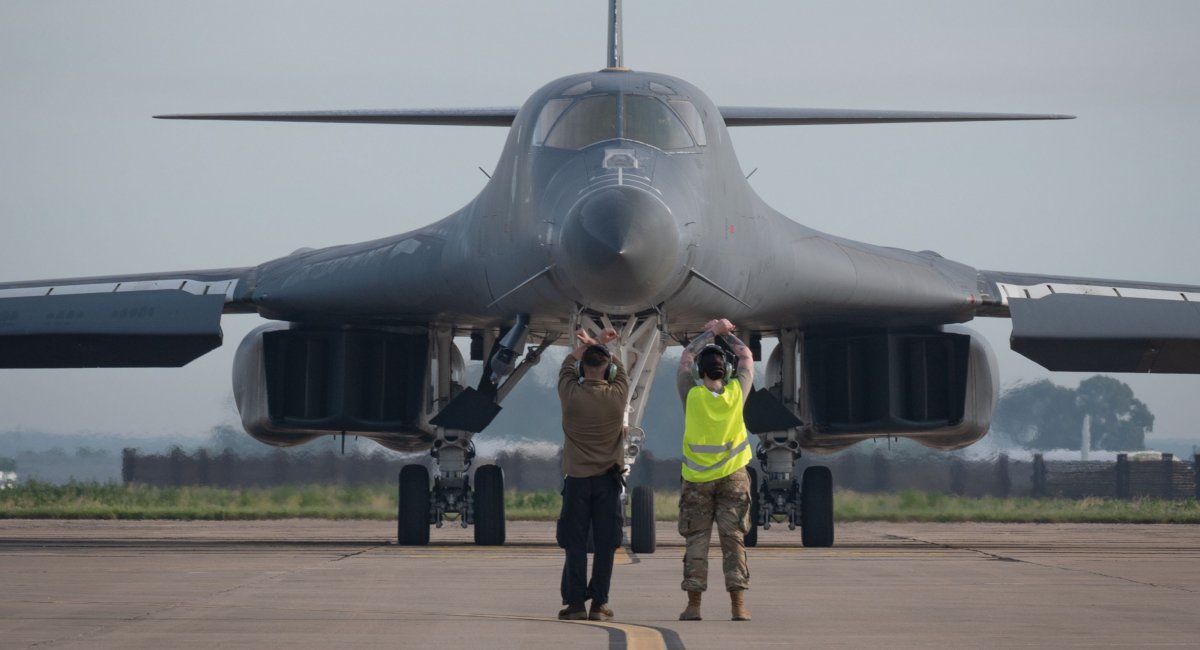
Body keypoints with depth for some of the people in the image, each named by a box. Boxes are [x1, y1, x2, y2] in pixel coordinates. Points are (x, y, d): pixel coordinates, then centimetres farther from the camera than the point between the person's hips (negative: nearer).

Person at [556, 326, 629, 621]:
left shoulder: (571, 394, -8)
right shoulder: (617, 395, -7)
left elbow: (567, 366, 12)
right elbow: (619, 369, 15)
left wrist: (588, 345, 20)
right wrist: (598, 345, 22)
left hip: (577, 478, 0)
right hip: (608, 478, 0)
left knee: (575, 544, 3)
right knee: (605, 544, 3)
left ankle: (575, 603, 1)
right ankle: (599, 604, 2)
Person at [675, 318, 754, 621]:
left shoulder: (692, 395, -9)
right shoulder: (736, 393, -7)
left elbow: (687, 357, 7)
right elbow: (746, 356, 10)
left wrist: (711, 332, 17)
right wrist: (726, 333, 23)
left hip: (697, 481, 0)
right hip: (733, 477, 0)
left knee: (697, 541, 5)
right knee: (733, 539, -1)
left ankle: (693, 604, 2)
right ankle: (738, 605, -9)